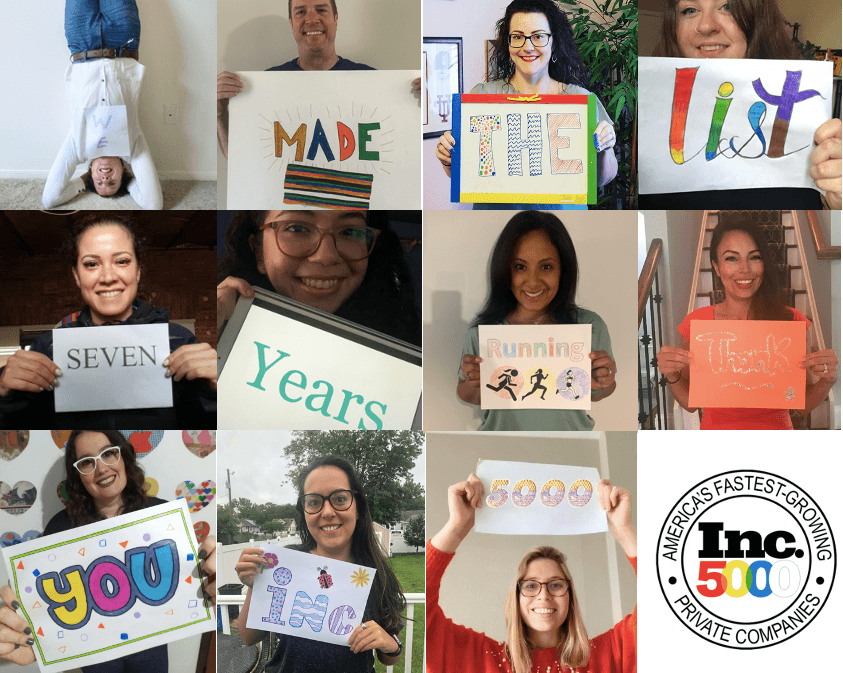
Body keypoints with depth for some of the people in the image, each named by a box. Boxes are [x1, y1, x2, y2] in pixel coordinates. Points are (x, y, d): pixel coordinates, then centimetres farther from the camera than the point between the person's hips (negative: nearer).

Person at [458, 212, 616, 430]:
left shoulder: (591, 327, -6)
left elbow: (595, 396, 5)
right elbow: (465, 395, 6)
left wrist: (600, 386, -14)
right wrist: (475, 384, -14)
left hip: (570, 428, 0)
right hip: (501, 429, 0)